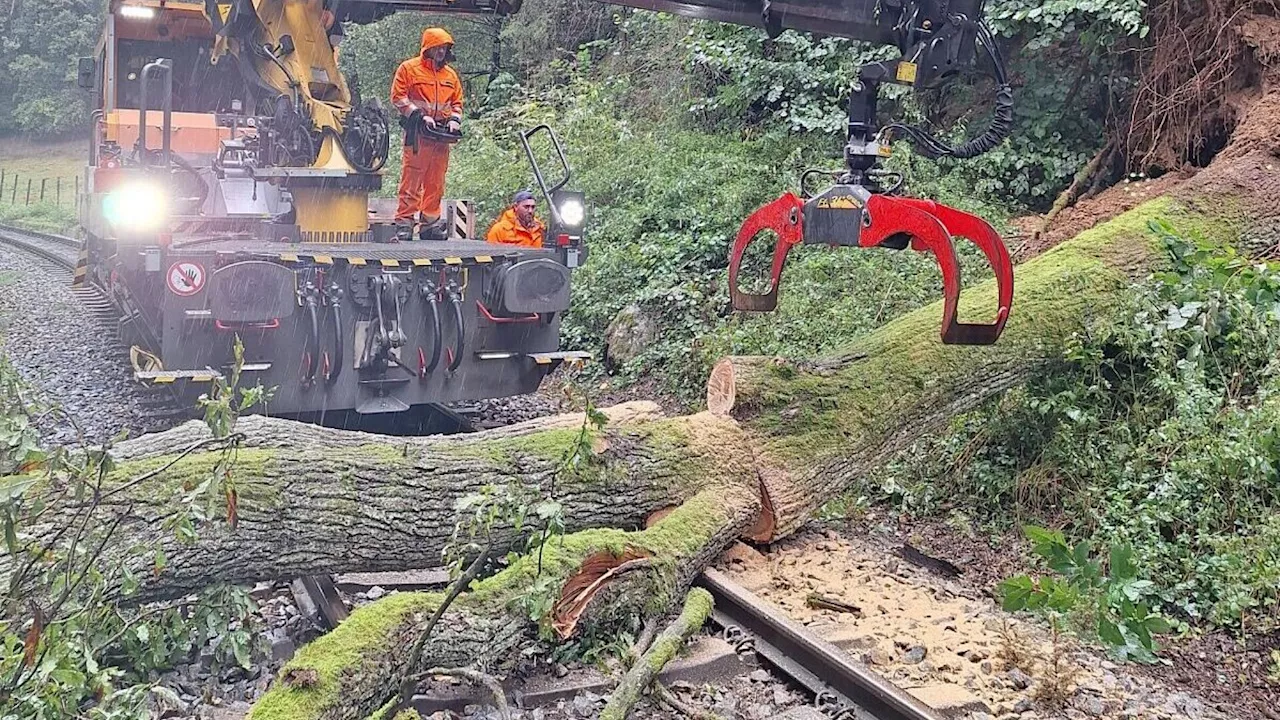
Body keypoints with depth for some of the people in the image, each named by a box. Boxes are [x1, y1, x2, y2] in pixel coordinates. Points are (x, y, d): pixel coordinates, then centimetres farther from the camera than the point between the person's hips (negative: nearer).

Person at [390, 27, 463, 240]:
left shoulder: (451, 75, 18)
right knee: (412, 177, -8)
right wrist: (420, 115, -14)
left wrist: (455, 120, 3)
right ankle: (404, 222, -6)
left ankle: (430, 222, 13)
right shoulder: (409, 68, 2)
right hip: (417, 132, -5)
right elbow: (398, 97, -5)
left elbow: (457, 102, 23)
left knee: (436, 181, 7)